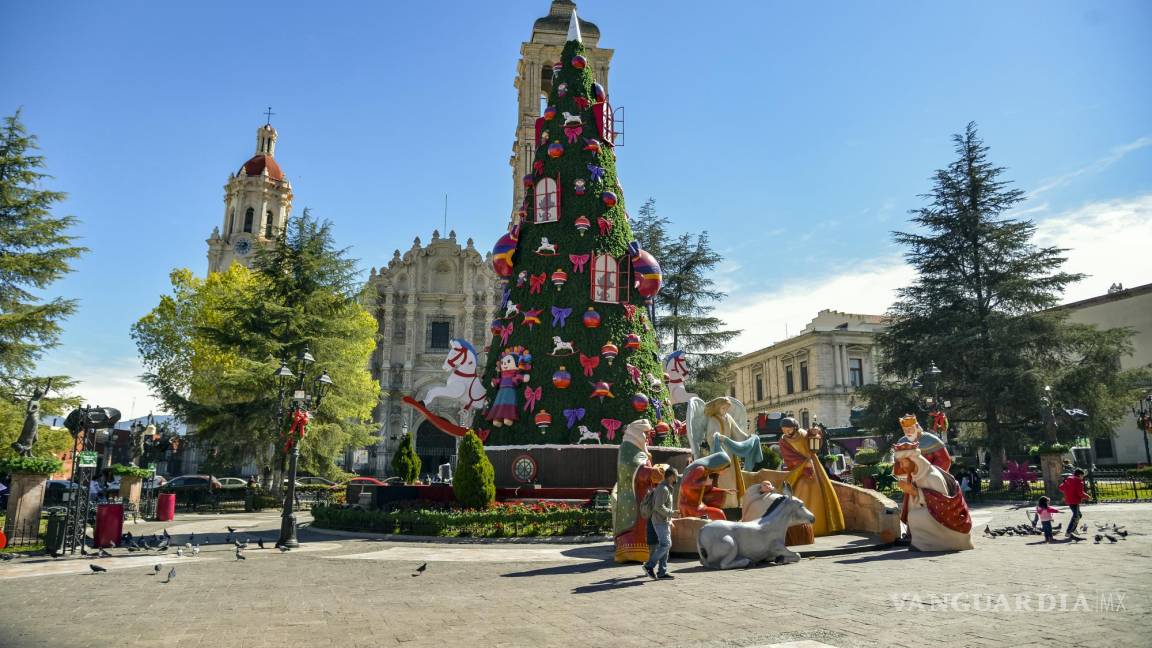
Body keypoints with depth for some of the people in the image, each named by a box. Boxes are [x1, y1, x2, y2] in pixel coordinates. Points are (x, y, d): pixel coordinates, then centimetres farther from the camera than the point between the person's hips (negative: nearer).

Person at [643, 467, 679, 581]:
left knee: (665, 546, 6)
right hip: (660, 521, -10)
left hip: (665, 521, 10)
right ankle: (650, 566, -9)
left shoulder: (667, 488, 17)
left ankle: (662, 572, 7)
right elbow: (659, 507, -22)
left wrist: (670, 520, 19)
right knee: (666, 544, -15)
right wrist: (672, 512, -15)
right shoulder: (663, 489, -15)